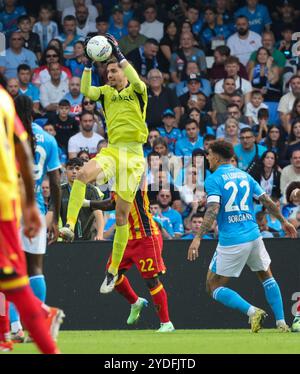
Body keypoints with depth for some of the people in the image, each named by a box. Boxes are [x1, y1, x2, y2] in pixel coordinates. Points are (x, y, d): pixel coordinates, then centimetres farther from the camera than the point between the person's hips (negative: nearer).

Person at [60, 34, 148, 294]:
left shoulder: (136, 91, 5)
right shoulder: (106, 92, 14)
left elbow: (137, 81, -19)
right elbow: (86, 91, -4)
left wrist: (119, 54, -21)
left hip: (133, 153, -3)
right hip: (112, 150, 3)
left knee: (122, 215, -1)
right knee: (83, 174, -33)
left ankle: (113, 271, 8)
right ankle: (70, 226, -42)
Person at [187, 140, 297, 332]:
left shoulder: (213, 180, -6)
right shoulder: (245, 175, 12)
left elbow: (213, 210, -19)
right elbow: (267, 201, 14)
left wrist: (198, 238, -23)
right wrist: (283, 221, 28)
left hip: (231, 241, -6)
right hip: (253, 236, 6)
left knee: (214, 287, 6)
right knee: (266, 275, 27)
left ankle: (252, 311, -13)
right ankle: (281, 322, 18)